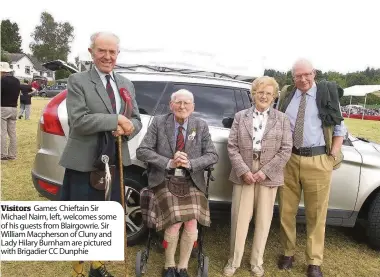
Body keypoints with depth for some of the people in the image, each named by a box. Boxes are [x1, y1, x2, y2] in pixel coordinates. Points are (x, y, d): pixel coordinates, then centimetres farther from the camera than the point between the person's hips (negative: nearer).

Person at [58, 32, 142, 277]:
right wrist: (116, 120, -20)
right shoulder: (77, 81, -6)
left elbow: (136, 121, 8)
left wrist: (127, 128, -14)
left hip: (115, 162, 5)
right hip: (84, 164, -5)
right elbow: (78, 121, -18)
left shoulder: (126, 84, 11)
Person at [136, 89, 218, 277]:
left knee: (191, 224, -15)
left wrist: (190, 163, -18)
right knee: (174, 223, -19)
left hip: (192, 183, 2)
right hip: (165, 181, -1)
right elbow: (142, 151, -5)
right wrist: (169, 163, -18)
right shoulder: (158, 123, 0)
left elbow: (212, 156, 0)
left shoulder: (201, 126, 4)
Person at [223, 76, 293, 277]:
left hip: (269, 176, 1)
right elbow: (232, 146, 0)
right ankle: (234, 261, 22)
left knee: (263, 220, 10)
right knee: (239, 218, 5)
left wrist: (265, 171, -11)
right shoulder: (240, 117, 6)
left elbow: (286, 150, -1)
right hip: (243, 174, 0)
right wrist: (243, 171, -12)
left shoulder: (282, 119, 6)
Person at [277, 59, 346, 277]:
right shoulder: (286, 95, 7)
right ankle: (288, 253, 29)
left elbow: (339, 128, 4)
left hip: (318, 161, -2)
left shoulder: (328, 93, 1)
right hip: (289, 159, 2)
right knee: (286, 211, 10)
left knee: (316, 214, 8)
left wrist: (333, 156, -3)